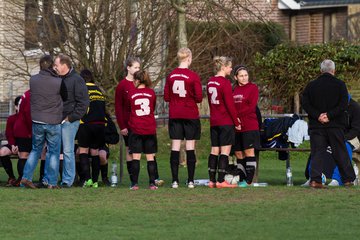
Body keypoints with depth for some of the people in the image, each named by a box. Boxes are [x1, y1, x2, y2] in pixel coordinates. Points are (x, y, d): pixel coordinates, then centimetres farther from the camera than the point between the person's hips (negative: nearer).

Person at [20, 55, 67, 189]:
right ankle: (51, 182, 6)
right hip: (53, 122, -3)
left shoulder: (33, 80, -5)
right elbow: (65, 98, 1)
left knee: (36, 149, 17)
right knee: (53, 152, 7)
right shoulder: (58, 82, -14)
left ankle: (26, 177, 7)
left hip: (37, 121, 3)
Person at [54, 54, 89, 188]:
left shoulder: (76, 80, -8)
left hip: (69, 121, -7)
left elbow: (83, 103, -12)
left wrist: (71, 118, -13)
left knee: (67, 151, -4)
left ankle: (67, 180, 1)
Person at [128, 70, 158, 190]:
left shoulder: (131, 94, -2)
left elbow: (128, 109, 10)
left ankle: (134, 183, -3)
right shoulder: (151, 93, 0)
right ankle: (152, 183, 1)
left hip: (135, 129, -1)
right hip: (150, 129, 1)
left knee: (136, 156, 1)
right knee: (150, 157, 4)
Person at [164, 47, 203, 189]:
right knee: (190, 148, 2)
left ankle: (175, 180, 0)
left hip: (174, 116, 3)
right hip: (191, 116, -3)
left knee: (175, 147, 4)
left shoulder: (171, 76, 0)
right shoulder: (193, 76, -11)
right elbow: (199, 97, -12)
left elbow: (166, 97, 3)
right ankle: (190, 181, 2)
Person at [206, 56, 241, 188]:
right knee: (225, 151, -5)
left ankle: (212, 180, 8)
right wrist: (236, 122, -7)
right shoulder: (225, 83, -13)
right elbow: (230, 104, -14)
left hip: (214, 122, 8)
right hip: (226, 122, -8)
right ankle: (221, 181, -8)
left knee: (214, 151, 9)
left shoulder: (210, 82, 11)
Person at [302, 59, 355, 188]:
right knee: (340, 153, 8)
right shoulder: (340, 85, -1)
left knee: (317, 153, 1)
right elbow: (343, 105, -10)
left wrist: (317, 116, -8)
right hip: (335, 125, -1)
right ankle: (348, 179, 12)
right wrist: (329, 115, -12)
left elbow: (305, 104, -2)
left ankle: (315, 179, -12)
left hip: (316, 125, 1)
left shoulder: (311, 85, 6)